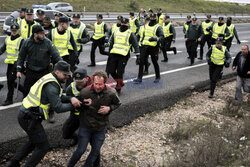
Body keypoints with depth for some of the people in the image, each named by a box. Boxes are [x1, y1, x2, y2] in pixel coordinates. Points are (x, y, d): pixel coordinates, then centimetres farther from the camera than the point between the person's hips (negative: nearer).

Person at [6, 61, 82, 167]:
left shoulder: (51, 79, 10)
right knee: (43, 146, 3)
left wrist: (70, 99, -5)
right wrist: (73, 105, -12)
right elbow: (58, 108, -25)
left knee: (34, 141, 28)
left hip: (25, 115, 10)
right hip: (29, 119, -10)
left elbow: (58, 97, 13)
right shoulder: (51, 86, -21)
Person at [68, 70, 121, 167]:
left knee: (96, 151, 13)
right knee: (81, 150, 4)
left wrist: (109, 108, -15)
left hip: (101, 127, 2)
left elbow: (117, 104, 3)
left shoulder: (111, 93, -16)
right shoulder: (85, 92, -21)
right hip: (85, 126, -2)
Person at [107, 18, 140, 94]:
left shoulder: (130, 33, -1)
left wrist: (138, 55, -6)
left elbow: (136, 45, -1)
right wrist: (109, 52, 22)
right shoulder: (116, 32, 15)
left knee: (119, 72, -5)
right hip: (114, 54, 6)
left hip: (123, 56, -5)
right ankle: (120, 82, 28)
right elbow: (111, 42, 24)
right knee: (111, 71, 5)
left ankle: (118, 88, 8)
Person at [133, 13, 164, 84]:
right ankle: (139, 78, 2)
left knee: (155, 62, 5)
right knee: (141, 61, -2)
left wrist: (156, 39, -35)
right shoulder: (146, 26, 14)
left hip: (154, 47, -5)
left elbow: (162, 36, -18)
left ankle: (158, 77, 25)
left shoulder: (158, 27, -5)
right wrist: (142, 41, 26)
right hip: (145, 46, 5)